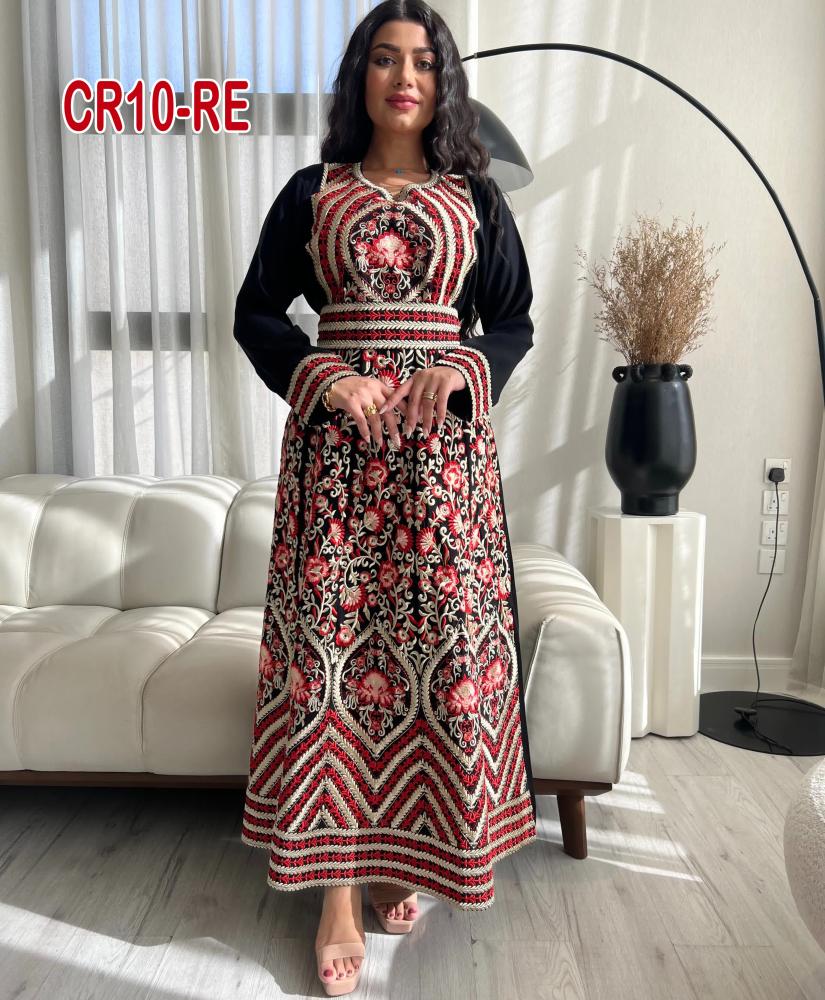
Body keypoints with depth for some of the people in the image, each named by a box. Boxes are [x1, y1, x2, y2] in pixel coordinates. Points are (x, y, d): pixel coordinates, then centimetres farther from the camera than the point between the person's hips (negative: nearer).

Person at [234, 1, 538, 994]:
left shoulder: (476, 196, 14)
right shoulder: (311, 191, 12)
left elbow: (514, 321, 12)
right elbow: (256, 312, 9)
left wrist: (465, 370, -9)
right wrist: (322, 375, -9)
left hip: (444, 437, 1)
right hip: (336, 430, 0)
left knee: (442, 634, -1)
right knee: (329, 637, -4)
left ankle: (405, 852, 20)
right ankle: (338, 883, 9)